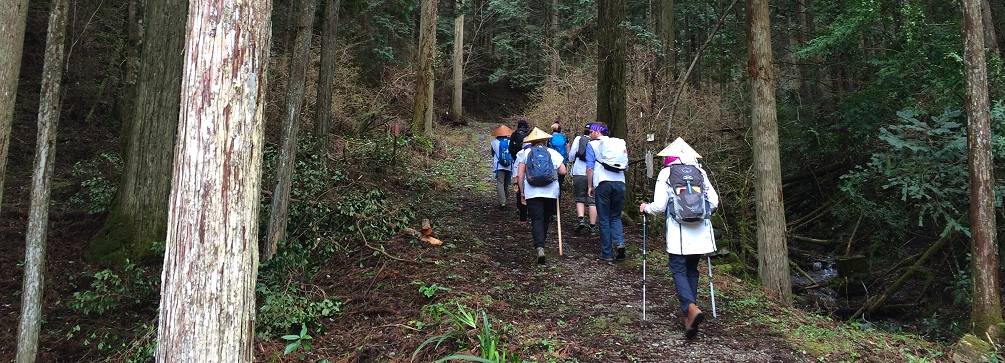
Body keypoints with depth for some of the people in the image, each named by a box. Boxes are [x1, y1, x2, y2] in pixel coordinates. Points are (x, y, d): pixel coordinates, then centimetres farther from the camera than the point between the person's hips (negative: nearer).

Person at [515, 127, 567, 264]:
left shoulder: (525, 153, 7)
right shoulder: (553, 153, 7)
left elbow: (520, 175, 2)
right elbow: (563, 171, 0)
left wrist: (522, 192, 9)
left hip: (532, 192, -1)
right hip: (551, 192, 1)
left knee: (536, 220, -2)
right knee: (546, 219, 17)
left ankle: (539, 247, -21)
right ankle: (540, 244, 30)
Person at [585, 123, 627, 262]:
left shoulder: (592, 145, 5)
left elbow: (590, 168, -3)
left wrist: (590, 186, 4)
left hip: (603, 183, -3)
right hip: (619, 183, 4)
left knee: (604, 219, 5)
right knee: (616, 216, 16)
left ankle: (607, 253, 6)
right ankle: (619, 242, -9)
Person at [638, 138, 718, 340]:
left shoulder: (666, 173, 0)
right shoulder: (700, 172, 9)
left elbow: (659, 207, -6)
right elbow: (714, 201, 6)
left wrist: (646, 208, 14)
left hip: (679, 231, -4)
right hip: (700, 231, 4)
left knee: (678, 269, -1)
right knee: (692, 269, 14)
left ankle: (691, 307, -24)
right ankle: (689, 313, 16)